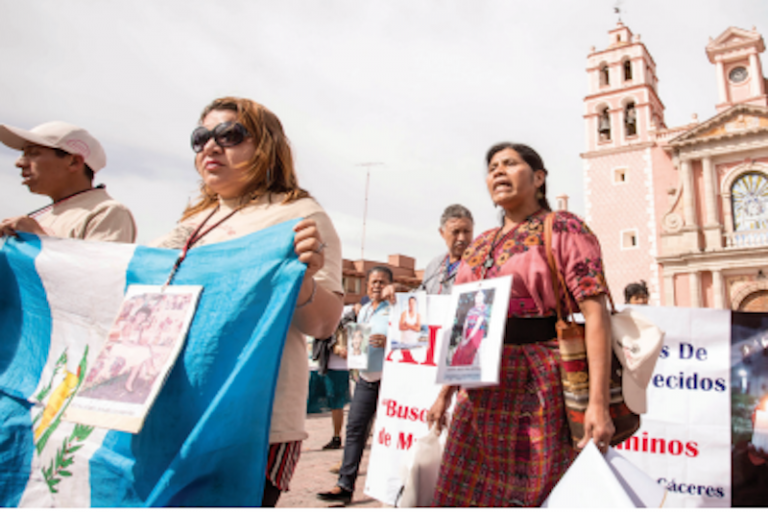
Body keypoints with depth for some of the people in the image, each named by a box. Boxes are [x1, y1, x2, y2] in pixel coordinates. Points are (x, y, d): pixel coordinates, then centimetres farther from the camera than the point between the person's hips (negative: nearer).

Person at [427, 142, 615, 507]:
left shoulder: (562, 230, -3)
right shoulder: (480, 245, 16)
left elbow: (595, 313, -12)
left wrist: (598, 402, -21)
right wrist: (445, 393, 14)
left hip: (538, 384, -6)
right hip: (482, 393, 6)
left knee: (537, 492, 3)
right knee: (466, 493, 10)